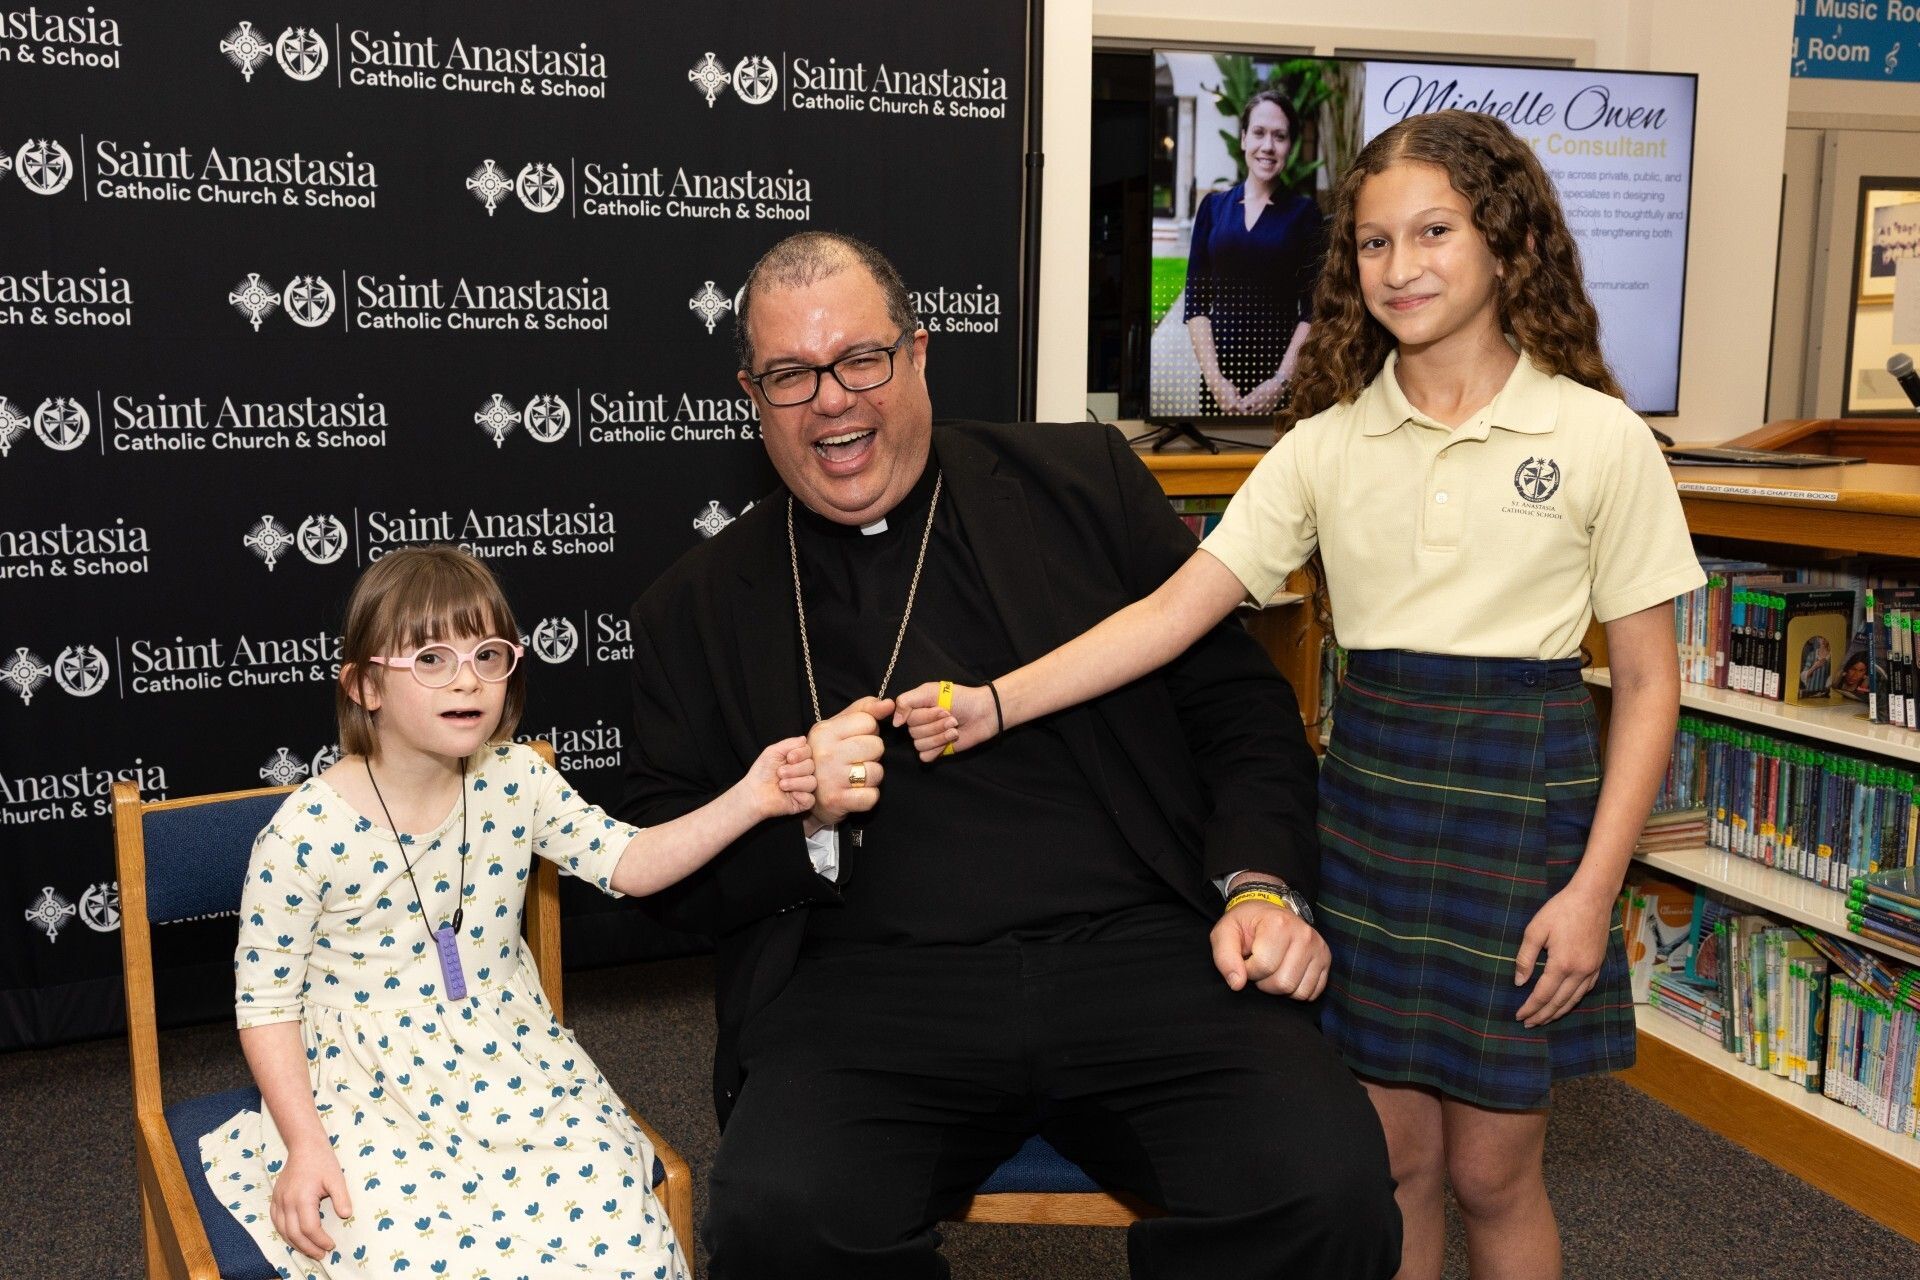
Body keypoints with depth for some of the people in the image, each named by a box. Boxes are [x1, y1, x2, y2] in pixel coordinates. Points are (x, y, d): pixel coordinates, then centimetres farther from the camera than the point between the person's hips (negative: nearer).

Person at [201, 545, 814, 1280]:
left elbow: (627, 863, -3)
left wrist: (747, 802, -17)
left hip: (511, 1073, 3)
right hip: (372, 1100, -3)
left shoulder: (515, 782, -4)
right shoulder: (309, 830, -14)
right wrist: (305, 1147, -13)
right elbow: (265, 1000, -7)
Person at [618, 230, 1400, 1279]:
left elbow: (1239, 702, 11)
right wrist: (797, 817, -6)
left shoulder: (1084, 480, 13)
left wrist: (1263, 886, -5)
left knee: (1327, 1188, -25)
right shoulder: (695, 607, 14)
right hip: (866, 987, 1)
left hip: (1139, 953, 0)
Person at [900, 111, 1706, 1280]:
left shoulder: (1601, 440, -5)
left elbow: (1648, 684, -2)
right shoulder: (1328, 444, 2)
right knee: (1391, 1158, 13)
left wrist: (1593, 888, -9)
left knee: (1491, 1169, 9)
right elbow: (1175, 611, -5)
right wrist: (996, 704, -15)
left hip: (1523, 799, -2)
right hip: (1369, 790, 3)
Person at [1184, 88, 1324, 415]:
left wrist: (1281, 381, -14)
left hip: (1281, 362, -1)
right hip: (1221, 364, 1)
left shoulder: (1303, 211, 1)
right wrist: (1214, 377, -9)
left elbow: (1312, 308, -4)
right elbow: (1197, 300, 2)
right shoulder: (1213, 205, 6)